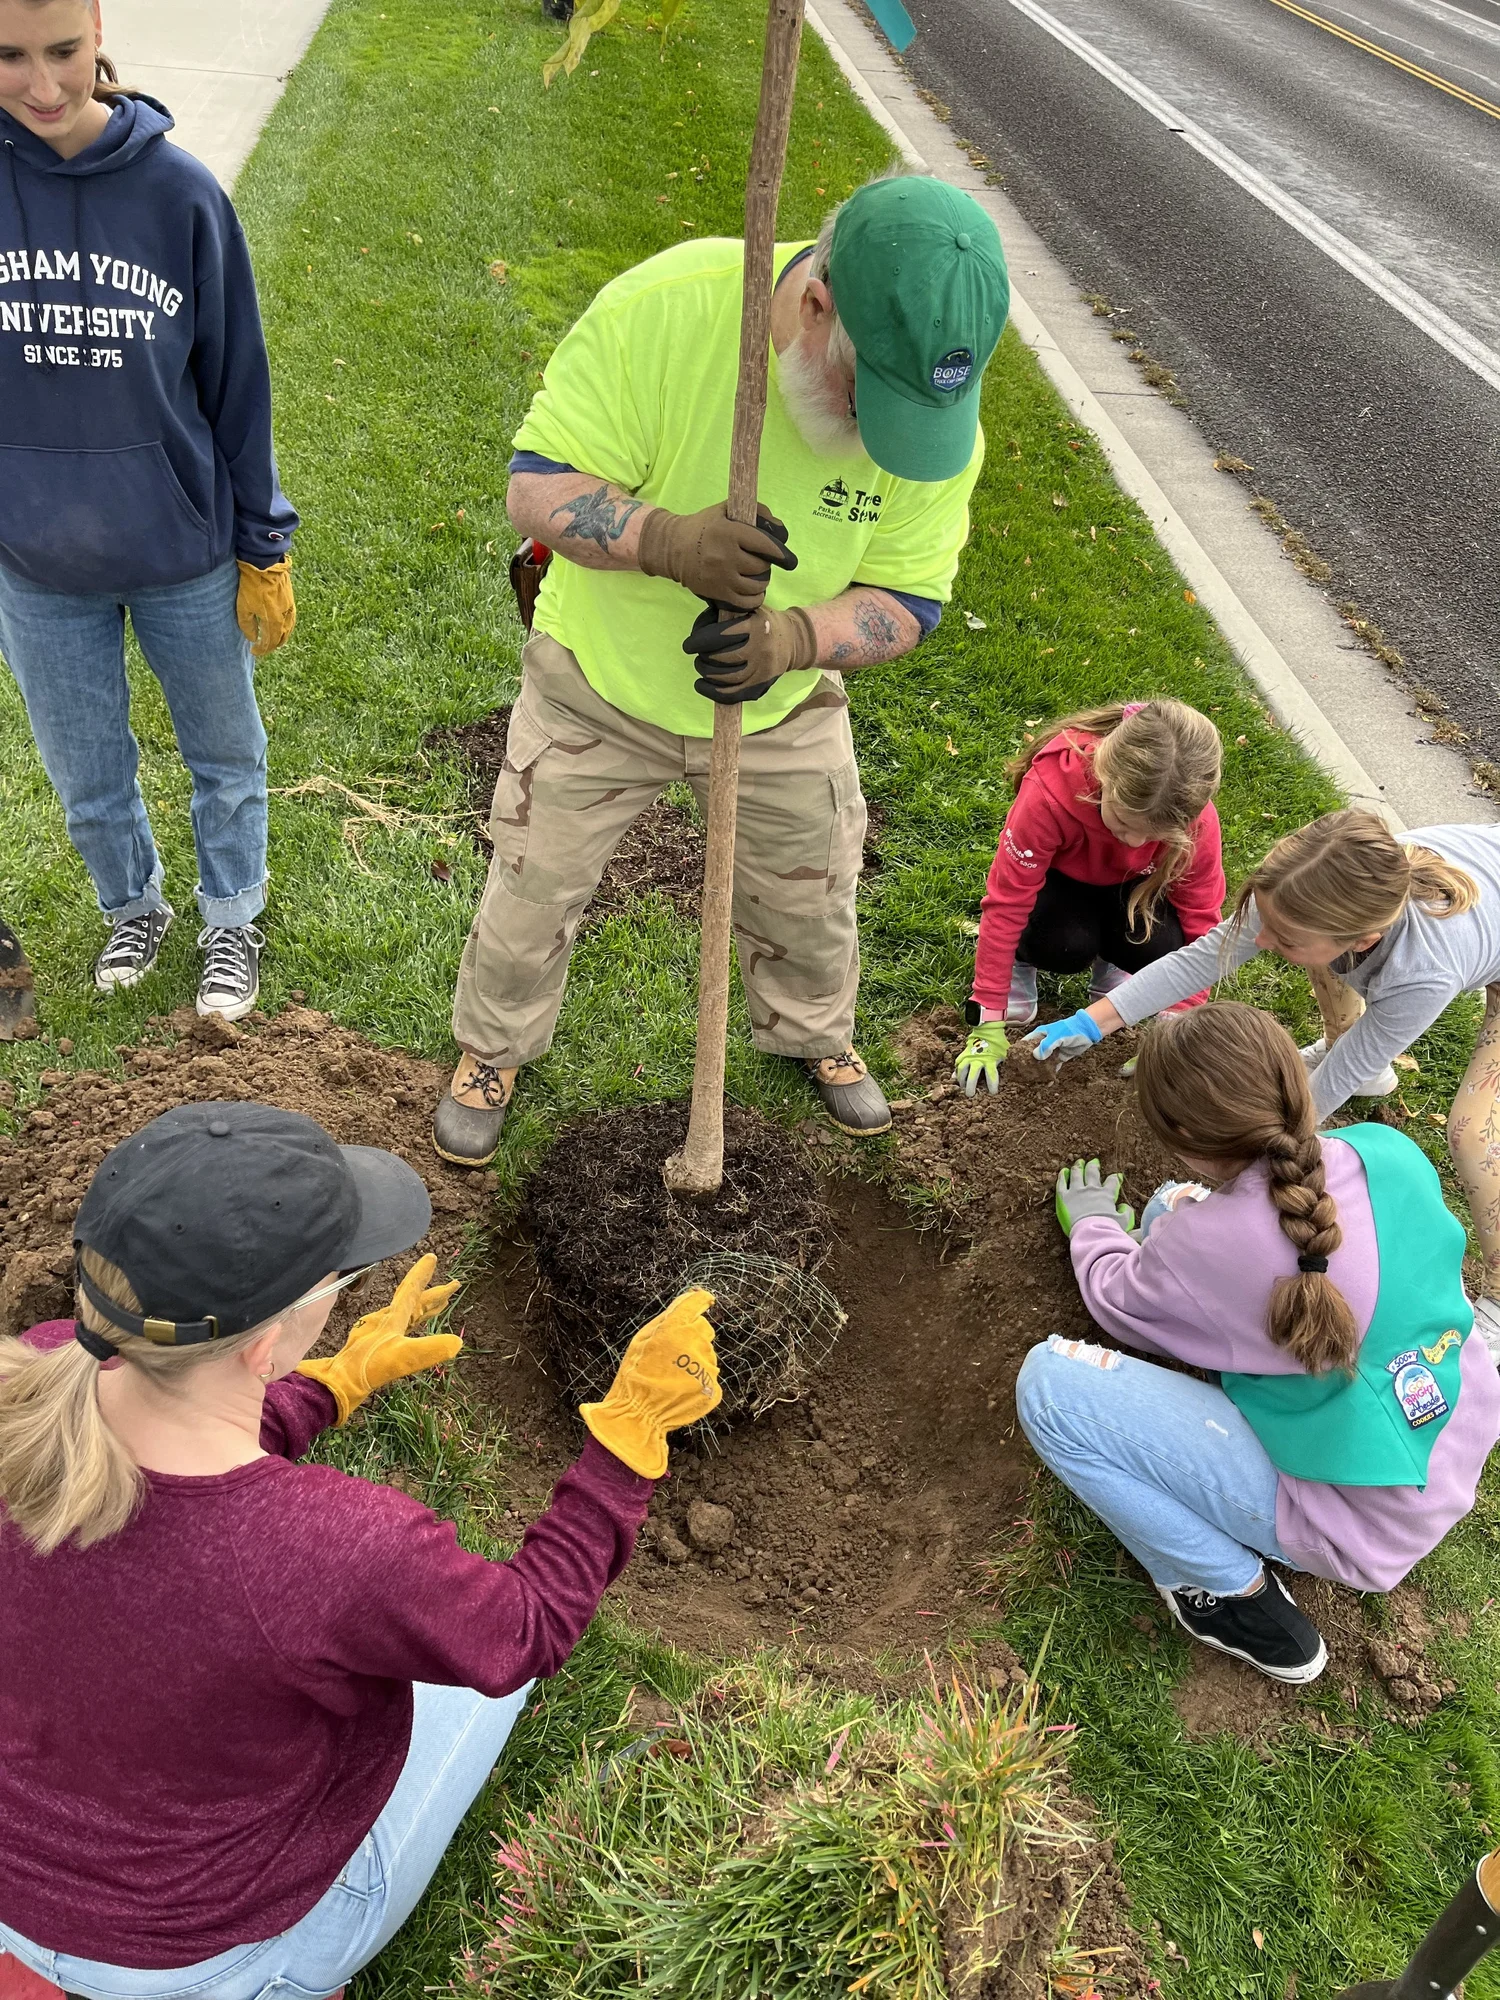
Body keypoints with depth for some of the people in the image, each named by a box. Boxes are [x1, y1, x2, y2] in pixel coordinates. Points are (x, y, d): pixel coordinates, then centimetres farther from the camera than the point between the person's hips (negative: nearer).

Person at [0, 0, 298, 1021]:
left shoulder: (180, 190, -11)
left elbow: (238, 383, -3)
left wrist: (264, 546, 0)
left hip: (186, 557, -1)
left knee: (227, 758, 16)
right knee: (87, 780, 18)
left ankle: (233, 920, 41)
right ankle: (135, 908, 46)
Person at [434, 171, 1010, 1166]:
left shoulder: (943, 418, -21)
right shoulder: (662, 308, -31)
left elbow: (906, 602, -14)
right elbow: (537, 486, -26)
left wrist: (795, 638, -36)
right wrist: (668, 540, -46)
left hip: (784, 707, 3)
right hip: (602, 679, -2)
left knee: (810, 897, 19)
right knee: (533, 889, 11)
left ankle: (816, 1033, 52)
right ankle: (495, 1047, 42)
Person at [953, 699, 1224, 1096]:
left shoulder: (1195, 818, -32)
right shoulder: (1050, 792, -40)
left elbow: (1200, 925, -21)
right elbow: (1005, 904, -34)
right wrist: (989, 1026, -32)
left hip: (1131, 883, 2)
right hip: (1058, 875, -2)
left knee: (1157, 945, -29)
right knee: (1067, 944, -34)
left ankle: (1109, 962, 7)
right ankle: (1020, 957, 3)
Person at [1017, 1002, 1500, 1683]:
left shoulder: (1203, 1244, -27)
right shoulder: (1392, 1150, -12)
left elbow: (1115, 1299, -1)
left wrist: (1093, 1224, 20)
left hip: (1361, 1527, -6)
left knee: (1047, 1383, -13)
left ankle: (1238, 1598, -1)